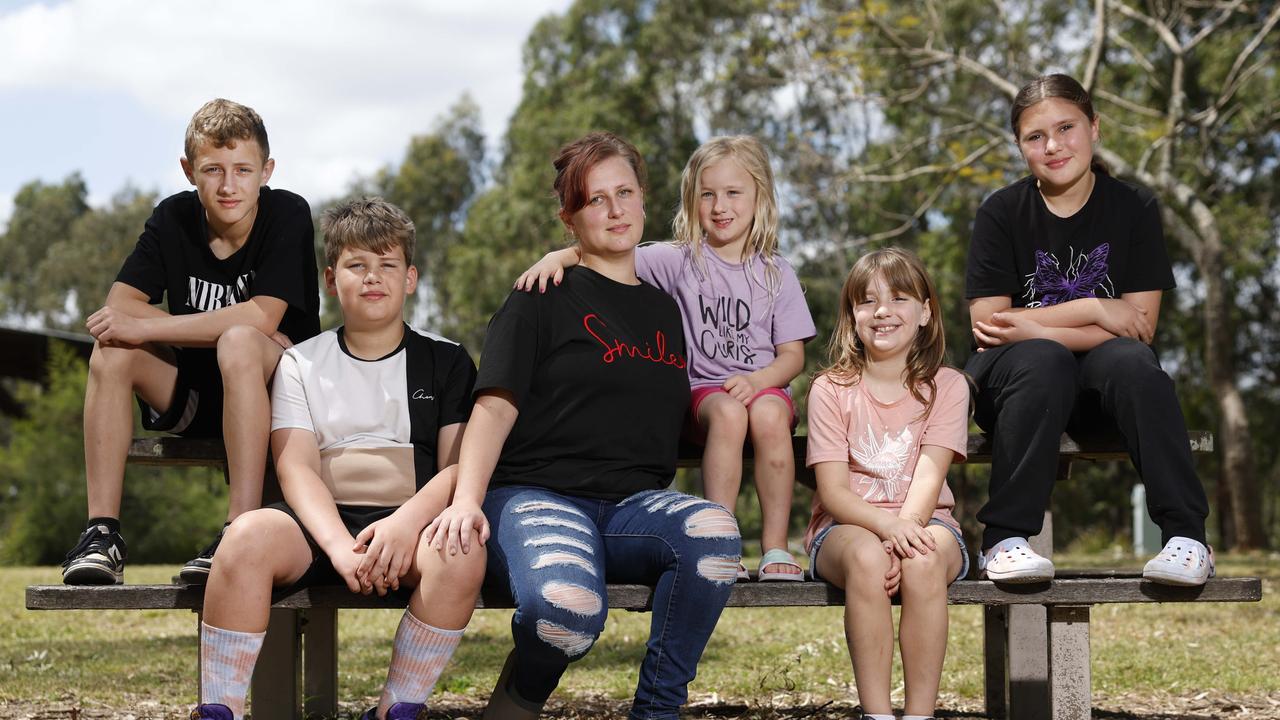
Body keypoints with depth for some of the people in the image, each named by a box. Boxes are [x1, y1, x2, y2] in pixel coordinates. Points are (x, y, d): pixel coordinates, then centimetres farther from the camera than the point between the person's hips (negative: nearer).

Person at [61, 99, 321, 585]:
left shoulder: (287, 214, -13)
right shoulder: (174, 217, -1)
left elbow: (263, 317, -24)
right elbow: (120, 304, -9)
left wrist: (146, 327, -25)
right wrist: (215, 330, -23)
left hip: (281, 389, -4)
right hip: (196, 393, 5)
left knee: (240, 343, -35)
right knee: (112, 351, -20)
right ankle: (101, 532, -23)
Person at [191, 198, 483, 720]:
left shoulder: (447, 362, 13)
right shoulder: (301, 363, 14)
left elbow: (458, 465, 2)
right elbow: (295, 468, 1)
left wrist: (406, 523, -20)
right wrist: (339, 545, -18)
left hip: (409, 521, 0)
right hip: (321, 524, 1)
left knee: (461, 551, -34)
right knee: (249, 533, -31)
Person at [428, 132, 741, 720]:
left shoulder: (664, 308, 23)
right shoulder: (545, 298, 7)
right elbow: (495, 406, -3)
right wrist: (467, 499, -18)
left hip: (633, 507, 5)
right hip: (538, 496, -4)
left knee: (713, 528, -32)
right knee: (568, 604, -39)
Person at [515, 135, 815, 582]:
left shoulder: (776, 274, 9)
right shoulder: (681, 260, 5)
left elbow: (793, 354, 6)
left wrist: (756, 380, -15)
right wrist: (559, 256, -26)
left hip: (765, 386, 1)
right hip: (704, 389, -1)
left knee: (768, 413, -35)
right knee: (727, 413, -36)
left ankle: (775, 547, -27)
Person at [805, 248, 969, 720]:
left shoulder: (946, 386, 6)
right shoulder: (832, 389, 4)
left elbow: (928, 477, -8)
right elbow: (832, 490, -6)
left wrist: (905, 530, -28)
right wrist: (886, 525, -26)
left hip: (923, 524, 1)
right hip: (846, 527, 0)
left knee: (925, 560, -35)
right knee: (867, 557, -36)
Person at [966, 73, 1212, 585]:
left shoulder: (1135, 208, 1)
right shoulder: (1001, 213, 0)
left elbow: (1141, 327, -7)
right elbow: (986, 323, -8)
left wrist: (1037, 328, -18)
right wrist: (1095, 310, -13)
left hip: (1100, 386, 1)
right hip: (1012, 376, -1)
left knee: (1132, 361, -33)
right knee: (1044, 362, -35)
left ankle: (1187, 537, -31)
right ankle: (1004, 539, -34)